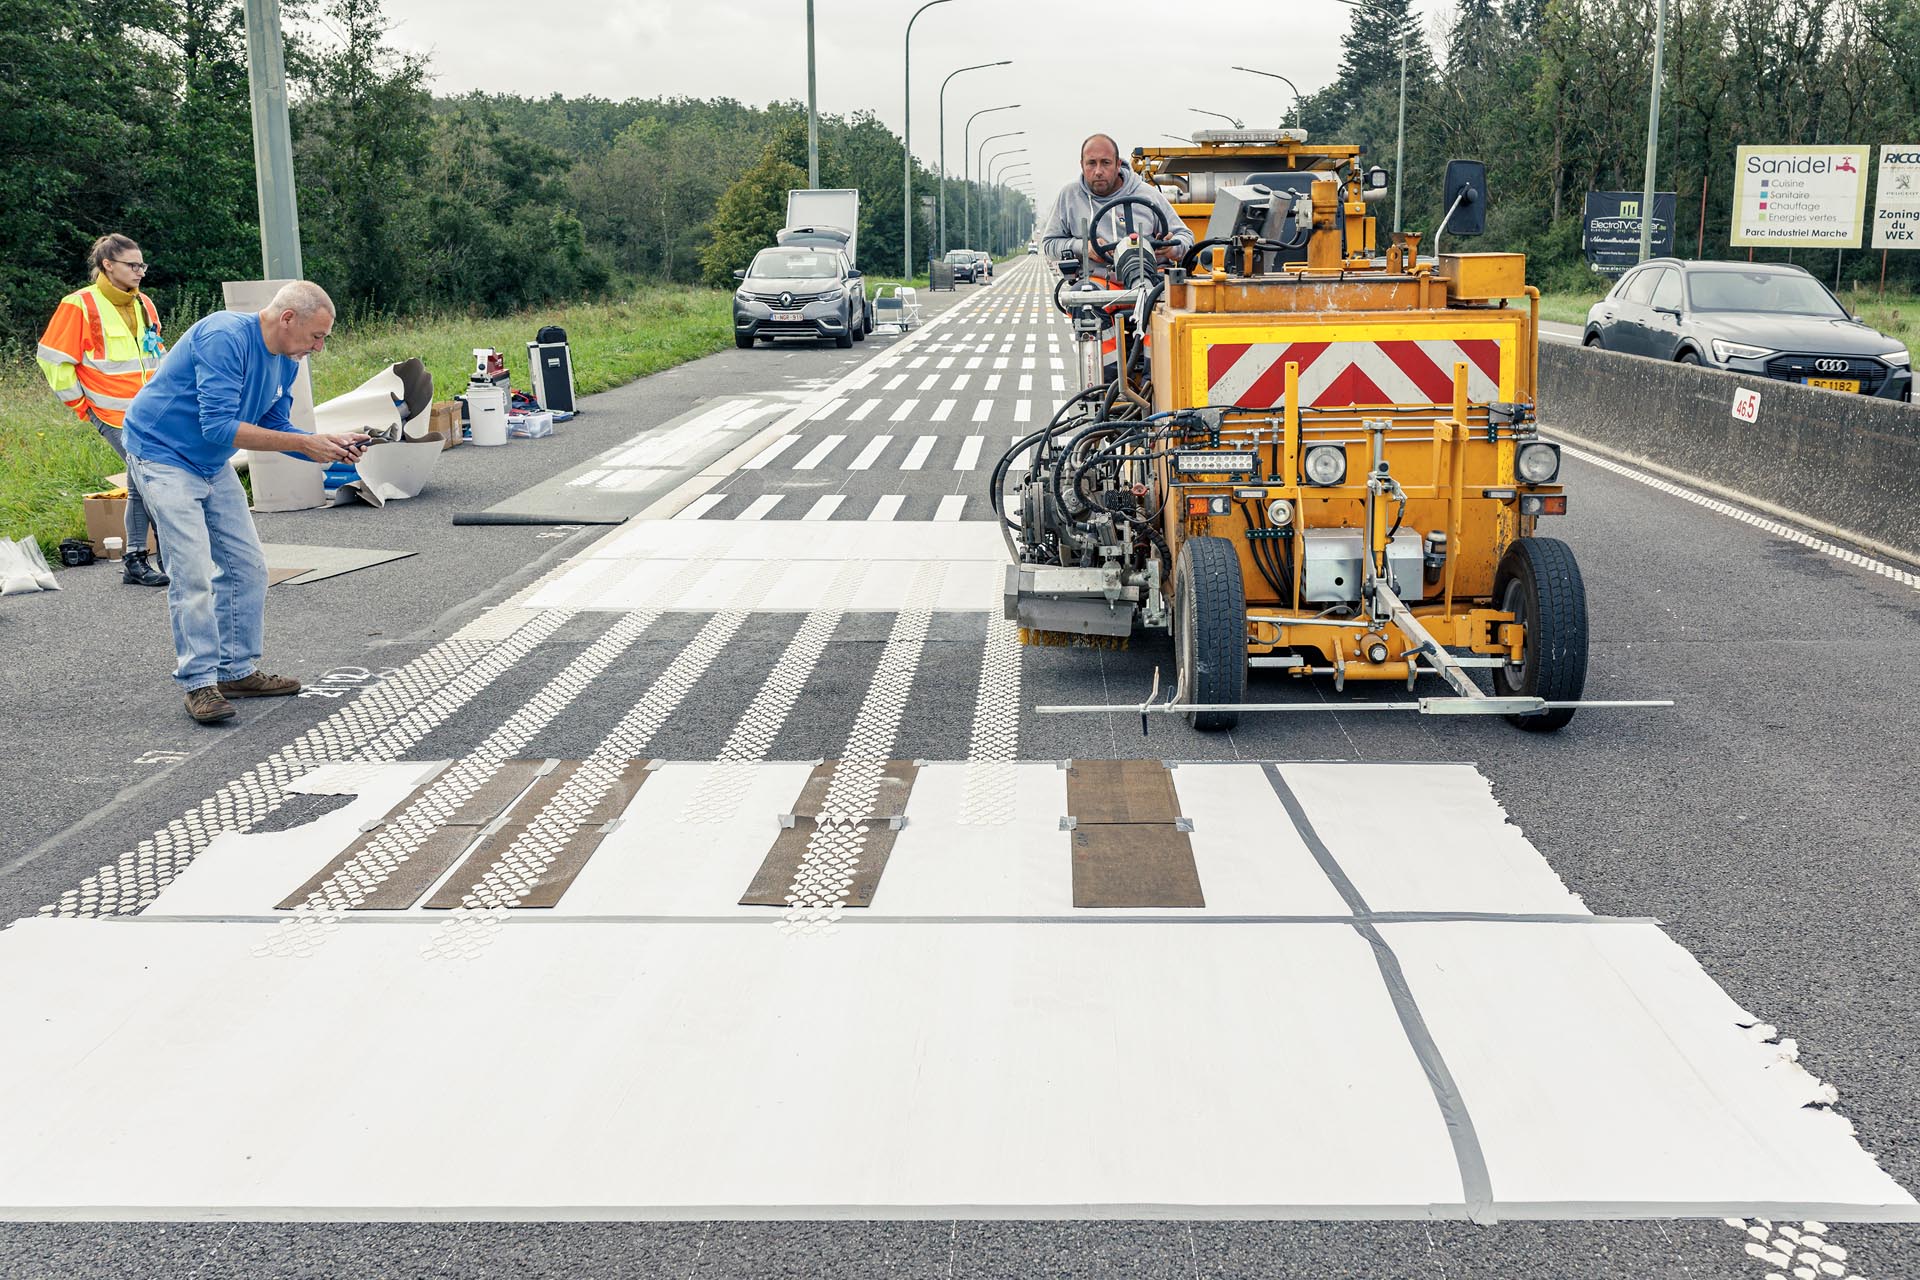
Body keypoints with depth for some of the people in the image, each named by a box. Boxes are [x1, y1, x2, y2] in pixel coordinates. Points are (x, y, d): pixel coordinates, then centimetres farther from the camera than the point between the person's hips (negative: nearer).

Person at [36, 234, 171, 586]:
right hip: (115, 415, -7)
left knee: (142, 485, 10)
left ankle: (134, 560, 20)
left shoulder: (144, 305, 13)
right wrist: (80, 404, -4)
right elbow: (52, 358, -5)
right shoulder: (80, 306, -8)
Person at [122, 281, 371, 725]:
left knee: (247, 567, 7)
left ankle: (237, 671, 17)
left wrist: (328, 444, -9)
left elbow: (275, 426, 9)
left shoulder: (286, 363, 1)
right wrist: (304, 444, -30)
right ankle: (199, 683, -7)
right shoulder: (224, 337, -27)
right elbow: (219, 426, -32)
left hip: (213, 465, 9)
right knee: (193, 573, -14)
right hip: (163, 456, -9)